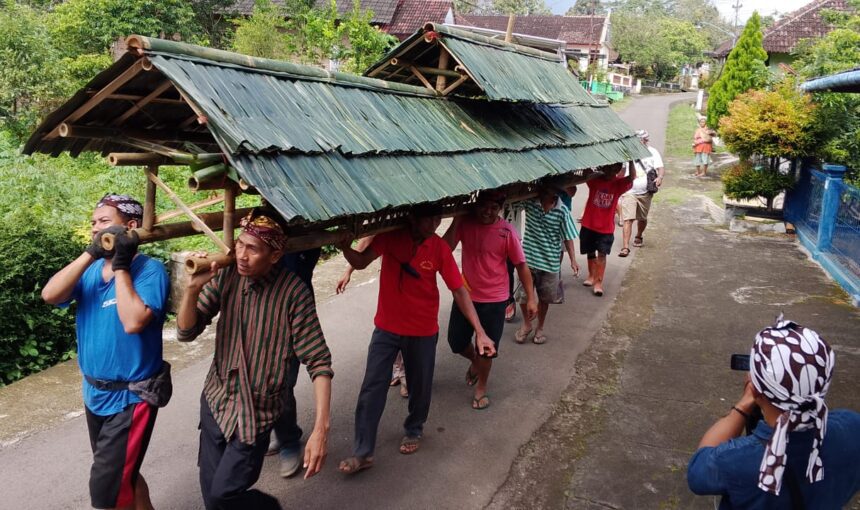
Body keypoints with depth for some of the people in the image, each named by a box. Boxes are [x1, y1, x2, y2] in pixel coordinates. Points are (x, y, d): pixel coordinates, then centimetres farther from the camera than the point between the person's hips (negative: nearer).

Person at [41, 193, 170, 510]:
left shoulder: (150, 270, -17)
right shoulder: (91, 270, 3)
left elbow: (133, 322, -30)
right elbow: (50, 295, -13)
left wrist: (121, 266, -24)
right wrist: (91, 253, -19)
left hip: (130, 397, -7)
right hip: (94, 394, 7)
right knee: (121, 474, 23)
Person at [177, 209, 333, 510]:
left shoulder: (293, 293, -20)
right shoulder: (224, 277, -7)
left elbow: (318, 362, -18)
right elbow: (186, 333, -6)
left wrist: (321, 428, -26)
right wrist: (193, 288, -25)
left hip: (256, 413, -4)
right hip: (215, 401, 5)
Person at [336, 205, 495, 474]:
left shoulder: (440, 249, -13)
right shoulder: (391, 236, -11)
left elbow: (459, 291, -11)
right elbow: (361, 262, -14)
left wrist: (480, 332, -16)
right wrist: (345, 247, -37)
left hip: (423, 332, 0)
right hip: (386, 328, 1)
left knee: (419, 386, 15)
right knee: (372, 388, 0)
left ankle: (414, 430, 42)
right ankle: (363, 452, 10)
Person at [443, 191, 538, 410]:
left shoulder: (507, 232, -14)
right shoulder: (465, 223, -8)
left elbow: (521, 265, -7)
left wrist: (531, 297, -7)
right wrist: (456, 221, -23)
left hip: (494, 300, -3)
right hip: (466, 295, 3)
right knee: (456, 343, 13)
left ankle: (481, 387, 34)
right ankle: (475, 361, 48)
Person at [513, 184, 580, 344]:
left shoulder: (562, 211, -10)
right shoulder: (529, 201, -9)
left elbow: (567, 236, -3)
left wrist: (573, 259, -5)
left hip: (550, 262, 0)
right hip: (528, 258, 0)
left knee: (544, 297, 14)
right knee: (523, 294, 8)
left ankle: (540, 328, 35)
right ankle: (526, 324, 33)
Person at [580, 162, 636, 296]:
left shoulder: (618, 184, -7)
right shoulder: (594, 179, -8)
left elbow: (632, 177, -25)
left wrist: (630, 161, -39)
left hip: (606, 227, -1)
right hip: (588, 225, 1)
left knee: (602, 253, -5)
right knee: (590, 252, 16)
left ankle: (599, 282, 2)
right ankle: (591, 275, 37)